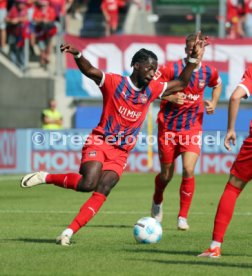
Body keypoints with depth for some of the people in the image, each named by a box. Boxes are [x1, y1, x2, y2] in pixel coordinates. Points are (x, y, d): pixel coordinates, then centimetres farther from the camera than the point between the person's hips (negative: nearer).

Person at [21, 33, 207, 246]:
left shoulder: (152, 90, 8)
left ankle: (68, 232, -14)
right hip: (99, 143, -5)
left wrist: (193, 59, 7)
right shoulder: (114, 82, -7)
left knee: (101, 192, -15)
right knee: (87, 184, -26)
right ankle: (44, 177, -3)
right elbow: (90, 71, -21)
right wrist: (77, 55, -41)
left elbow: (180, 84, 17)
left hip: (120, 154, 5)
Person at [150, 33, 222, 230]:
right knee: (166, 175, 10)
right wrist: (169, 97, -23)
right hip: (168, 127, -1)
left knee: (188, 171, -17)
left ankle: (183, 217, -5)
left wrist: (213, 102, 4)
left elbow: (217, 85, 21)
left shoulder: (209, 72, -2)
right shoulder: (171, 69, -13)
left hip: (193, 128, 1)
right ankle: (157, 201, 44)